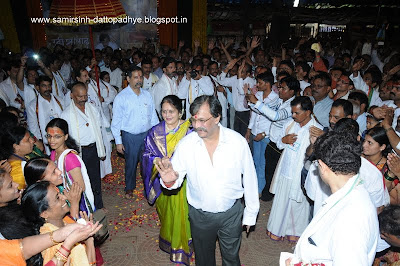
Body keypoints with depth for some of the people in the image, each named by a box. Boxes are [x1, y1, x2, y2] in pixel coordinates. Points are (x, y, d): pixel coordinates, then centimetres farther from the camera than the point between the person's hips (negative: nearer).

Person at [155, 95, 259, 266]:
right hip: (199, 215, 1)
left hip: (231, 213, 0)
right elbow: (177, 178, -10)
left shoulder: (238, 141, -16)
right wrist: (169, 180, -35)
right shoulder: (186, 144, -15)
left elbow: (249, 179, -6)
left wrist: (251, 213, 1)